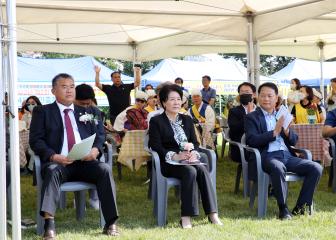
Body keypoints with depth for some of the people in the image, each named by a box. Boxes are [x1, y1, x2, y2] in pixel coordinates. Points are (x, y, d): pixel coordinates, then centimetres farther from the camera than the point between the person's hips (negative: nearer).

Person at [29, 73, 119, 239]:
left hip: (85, 162, 2)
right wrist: (53, 156, -14)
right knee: (52, 171, -36)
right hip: (57, 162, -2)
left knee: (105, 169, -27)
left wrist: (96, 149, -8)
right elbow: (36, 140, 4)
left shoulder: (90, 112, 24)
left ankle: (111, 223, -26)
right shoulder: (42, 112, 14)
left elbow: (100, 135, 17)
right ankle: (49, 225, -46)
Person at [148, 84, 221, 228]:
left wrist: (194, 153, -11)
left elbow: (195, 142, 14)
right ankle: (186, 217, -37)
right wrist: (175, 156, -20)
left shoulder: (187, 120, 20)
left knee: (202, 169, -29)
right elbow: (156, 146, -6)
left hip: (188, 160, 4)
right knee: (190, 171, -34)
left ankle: (212, 213, -34)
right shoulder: (156, 121, 4)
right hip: (168, 163, -4)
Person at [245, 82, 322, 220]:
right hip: (268, 156, -5)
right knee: (278, 167, -40)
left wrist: (287, 131, -2)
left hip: (287, 155, 6)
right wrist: (274, 133, -12)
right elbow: (251, 141, -7)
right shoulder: (252, 117, 9)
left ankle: (301, 208, -12)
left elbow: (294, 141, 20)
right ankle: (283, 209, -26)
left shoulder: (282, 115, 24)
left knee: (316, 168, -16)